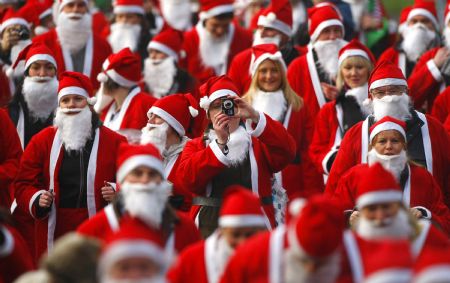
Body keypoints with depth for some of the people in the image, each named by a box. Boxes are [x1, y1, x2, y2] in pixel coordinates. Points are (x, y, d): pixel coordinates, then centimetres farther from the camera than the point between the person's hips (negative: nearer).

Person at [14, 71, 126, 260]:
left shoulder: (114, 142, 7)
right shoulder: (41, 141, 11)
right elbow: (23, 185, 11)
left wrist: (117, 194, -12)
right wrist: (37, 199, -9)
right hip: (54, 236, 1)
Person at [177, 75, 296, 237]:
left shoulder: (259, 142, 14)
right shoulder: (195, 145, 14)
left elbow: (287, 152, -7)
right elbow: (188, 178, -5)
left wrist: (255, 117, -16)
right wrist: (220, 142, -13)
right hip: (209, 226, 0)